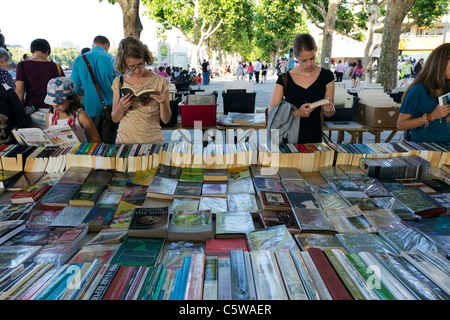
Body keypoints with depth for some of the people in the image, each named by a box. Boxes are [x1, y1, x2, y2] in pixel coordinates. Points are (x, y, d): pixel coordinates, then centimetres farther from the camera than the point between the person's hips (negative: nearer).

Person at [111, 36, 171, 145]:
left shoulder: (160, 81, 1)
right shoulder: (118, 82, 7)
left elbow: (166, 120, 3)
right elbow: (115, 119, 12)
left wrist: (163, 103, -14)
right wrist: (121, 108, -7)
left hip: (152, 140, -1)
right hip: (124, 141, 2)